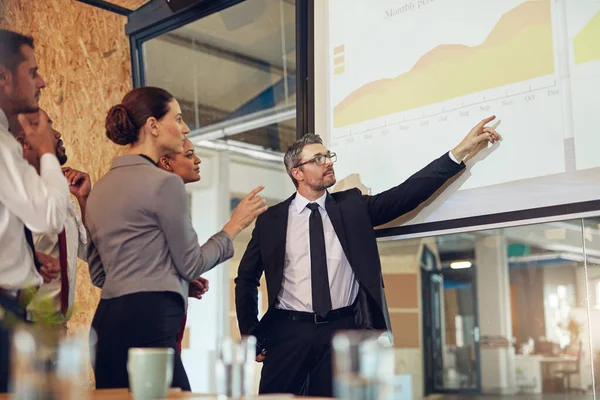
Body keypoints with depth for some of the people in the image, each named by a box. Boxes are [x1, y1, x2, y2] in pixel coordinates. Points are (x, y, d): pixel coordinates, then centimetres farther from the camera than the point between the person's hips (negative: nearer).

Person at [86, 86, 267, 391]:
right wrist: (235, 225, 7)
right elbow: (191, 263, -5)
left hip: (106, 321, 9)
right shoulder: (164, 182, -9)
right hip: (147, 324, -9)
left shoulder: (101, 187, 15)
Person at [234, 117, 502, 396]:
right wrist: (252, 337, 5)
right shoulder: (271, 219, 4)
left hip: (341, 331, 1)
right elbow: (246, 278, 11)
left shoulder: (352, 206, 7)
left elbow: (406, 194, -1)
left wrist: (461, 151, -7)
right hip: (288, 331, -1)